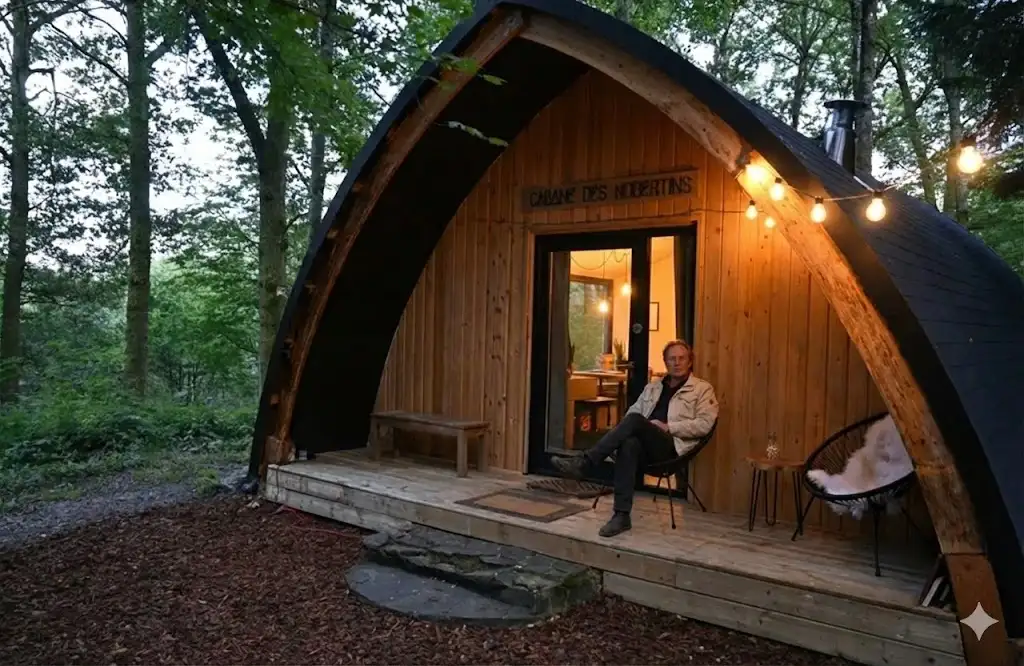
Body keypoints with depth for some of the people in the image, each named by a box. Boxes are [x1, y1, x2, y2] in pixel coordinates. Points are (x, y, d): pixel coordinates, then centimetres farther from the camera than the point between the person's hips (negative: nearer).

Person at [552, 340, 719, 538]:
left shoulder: (703, 389, 9)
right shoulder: (653, 387, 25)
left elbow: (704, 424, -3)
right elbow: (631, 411, 23)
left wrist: (667, 426, -11)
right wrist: (623, 430, -1)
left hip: (672, 446, -4)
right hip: (645, 444, 4)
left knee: (635, 420, -32)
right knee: (629, 444, -36)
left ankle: (584, 463, -33)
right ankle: (621, 515, -36)